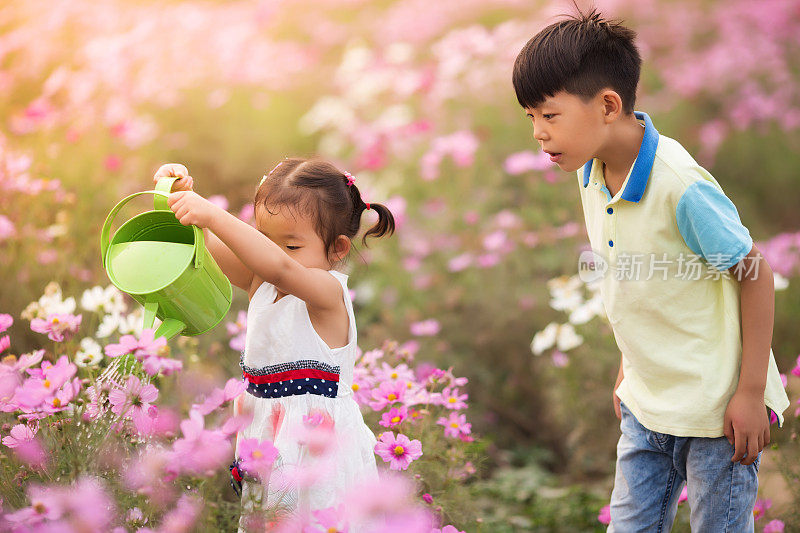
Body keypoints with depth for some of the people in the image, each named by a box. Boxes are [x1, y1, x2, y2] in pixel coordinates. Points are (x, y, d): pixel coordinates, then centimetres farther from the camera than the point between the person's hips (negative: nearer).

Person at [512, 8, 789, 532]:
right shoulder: (592, 173, -1)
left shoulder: (681, 185, -25)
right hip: (646, 405, 7)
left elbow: (754, 273, -17)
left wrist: (750, 392, -15)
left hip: (717, 409, -7)